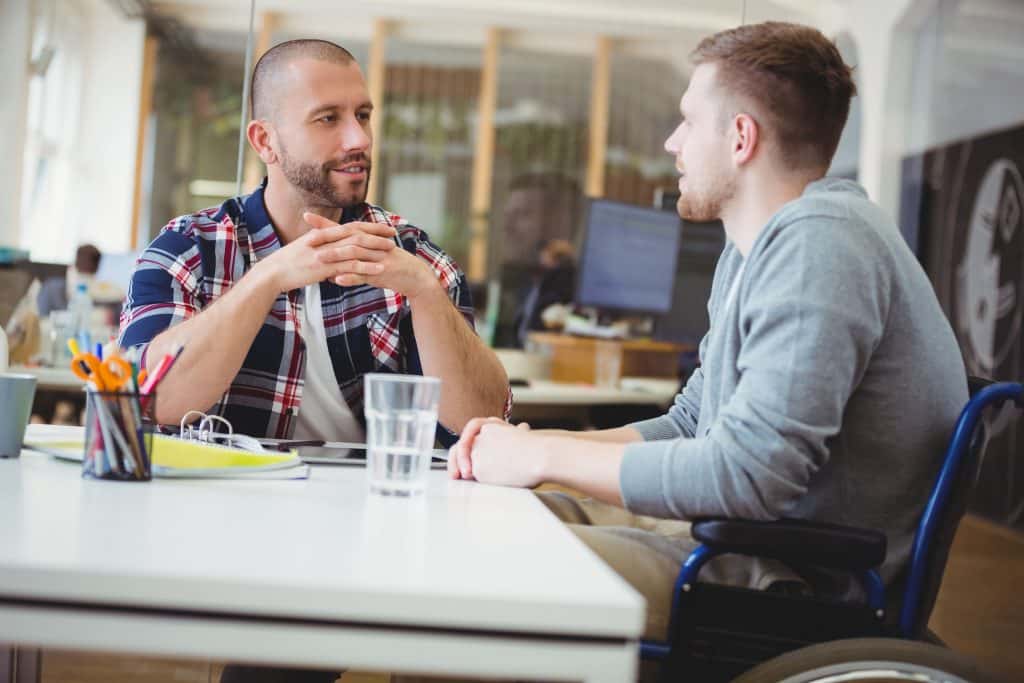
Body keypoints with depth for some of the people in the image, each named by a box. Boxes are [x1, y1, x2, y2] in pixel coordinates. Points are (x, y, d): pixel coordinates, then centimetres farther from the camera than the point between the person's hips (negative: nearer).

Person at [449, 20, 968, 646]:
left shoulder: (821, 241, -21)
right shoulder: (750, 251, 14)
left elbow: (747, 473, -28)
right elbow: (689, 425, 18)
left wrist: (543, 456, -16)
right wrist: (529, 445, 3)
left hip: (805, 585, -10)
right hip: (745, 538, 10)